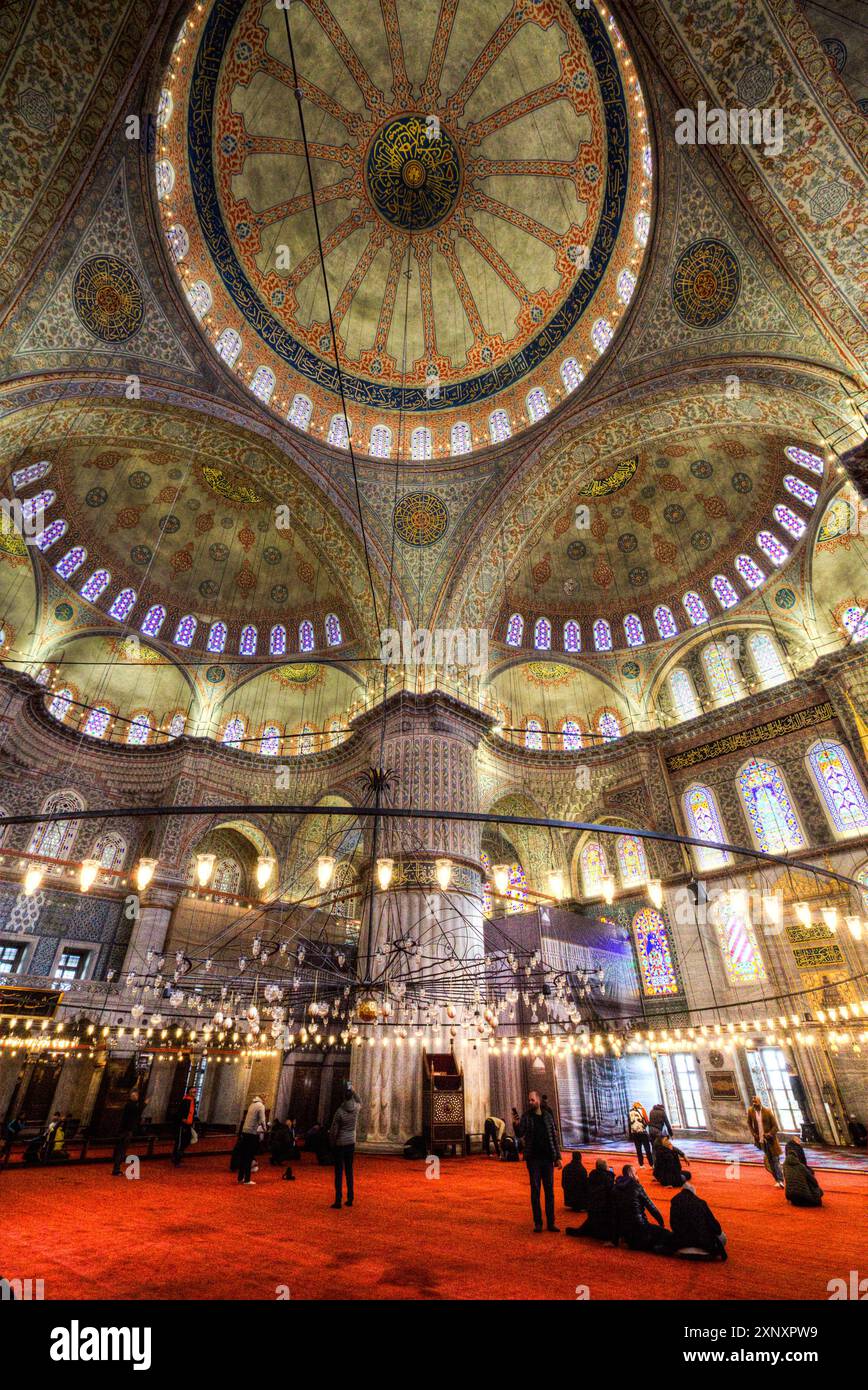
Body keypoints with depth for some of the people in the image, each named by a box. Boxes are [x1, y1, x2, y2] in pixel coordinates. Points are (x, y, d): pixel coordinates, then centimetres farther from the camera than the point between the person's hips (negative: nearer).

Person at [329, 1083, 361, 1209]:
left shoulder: (340, 1111, -17)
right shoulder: (356, 1108, -5)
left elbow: (333, 1130, -13)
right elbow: (360, 1102, 22)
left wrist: (332, 1142, 4)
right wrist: (353, 1091, 19)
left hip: (339, 1144, -4)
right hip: (351, 1143, 4)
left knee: (339, 1172, 2)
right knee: (349, 1171, 12)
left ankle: (338, 1201, 2)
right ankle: (350, 1199, 16)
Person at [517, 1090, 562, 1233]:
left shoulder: (548, 1116, 1)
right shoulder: (526, 1116, -3)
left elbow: (555, 1137, 6)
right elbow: (521, 1134, -14)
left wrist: (558, 1157, 2)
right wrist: (517, 1125, -35)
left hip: (547, 1158, 1)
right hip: (533, 1158, -1)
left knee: (549, 1190, 6)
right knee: (535, 1190, 4)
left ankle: (551, 1222, 17)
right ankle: (537, 1222, 16)